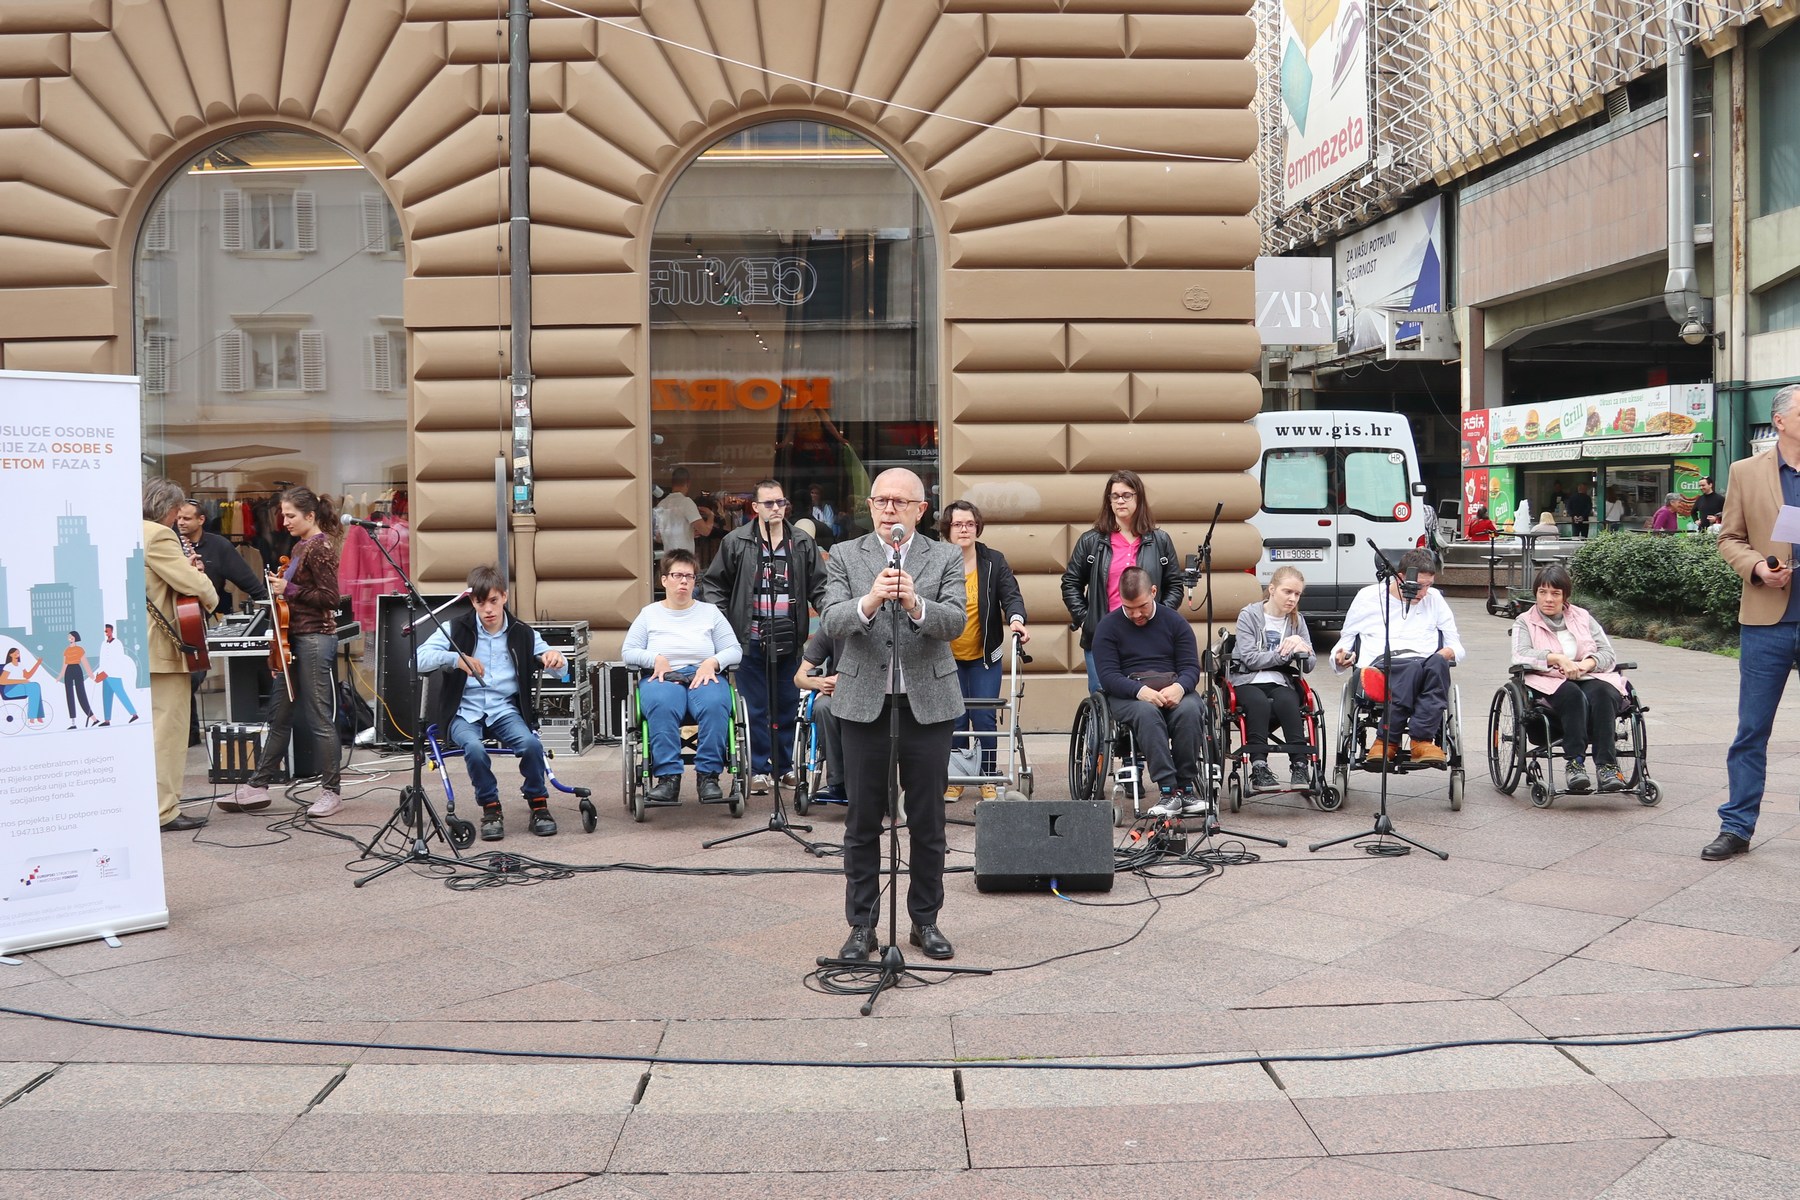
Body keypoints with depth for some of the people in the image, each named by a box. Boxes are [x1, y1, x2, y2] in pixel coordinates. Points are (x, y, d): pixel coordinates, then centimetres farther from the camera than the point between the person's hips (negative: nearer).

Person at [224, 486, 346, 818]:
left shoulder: (320, 547, -12)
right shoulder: (300, 547, 15)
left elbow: (329, 598, -17)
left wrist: (289, 589, -14)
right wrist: (280, 588, 9)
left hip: (315, 639, -10)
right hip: (294, 639, 10)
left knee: (319, 718, -3)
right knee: (279, 715, 13)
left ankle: (331, 791, 6)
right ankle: (257, 787, 19)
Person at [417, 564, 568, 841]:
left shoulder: (522, 633, 7)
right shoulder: (456, 629, 2)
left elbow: (560, 668, 9)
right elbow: (418, 660, -10)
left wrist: (555, 657, -17)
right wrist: (455, 658, -27)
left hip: (504, 710, 1)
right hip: (465, 712, -1)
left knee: (531, 744, -29)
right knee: (474, 748, -33)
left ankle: (538, 805, -5)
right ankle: (490, 808, -9)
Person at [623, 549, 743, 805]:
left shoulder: (710, 612, 18)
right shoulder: (649, 613, 18)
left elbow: (734, 650, 11)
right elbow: (628, 652, 11)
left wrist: (712, 662, -10)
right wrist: (656, 658, -9)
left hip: (703, 676, 1)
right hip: (662, 678, 0)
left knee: (715, 704, -37)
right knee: (662, 705, -39)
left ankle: (708, 775, -33)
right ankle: (668, 777, -40)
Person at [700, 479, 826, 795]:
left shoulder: (803, 544, 5)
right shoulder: (735, 542, 0)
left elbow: (819, 587, 9)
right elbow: (713, 583, 8)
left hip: (789, 641, 2)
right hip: (750, 639, -2)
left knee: (788, 706, 10)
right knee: (755, 708, 4)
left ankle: (784, 765, 23)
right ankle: (759, 769, 13)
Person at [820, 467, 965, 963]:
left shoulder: (945, 557, 2)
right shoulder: (844, 556, 3)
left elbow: (956, 622, -11)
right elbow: (831, 622, -10)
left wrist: (914, 602, -30)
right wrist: (870, 600, -30)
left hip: (928, 702, 0)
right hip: (864, 702, 0)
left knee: (927, 820, 8)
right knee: (863, 820, 6)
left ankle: (926, 921, 21)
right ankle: (862, 925, 16)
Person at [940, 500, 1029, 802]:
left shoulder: (994, 561, 0)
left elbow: (1010, 593, -8)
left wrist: (1016, 618, -28)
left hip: (985, 655, 1)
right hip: (948, 657, 0)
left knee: (985, 718, -2)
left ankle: (988, 779, 11)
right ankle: (954, 780, 13)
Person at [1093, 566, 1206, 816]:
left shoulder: (1174, 620, 11)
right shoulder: (1108, 626, 5)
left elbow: (1191, 667, 4)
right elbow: (1108, 676, -5)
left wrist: (1179, 687, -20)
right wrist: (1140, 690, -24)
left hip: (1174, 689, 2)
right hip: (1127, 694, -2)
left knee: (1189, 710, -33)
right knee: (1146, 712, -37)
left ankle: (1187, 786, -25)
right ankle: (1169, 792, -39)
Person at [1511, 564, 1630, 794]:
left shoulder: (1583, 617, 21)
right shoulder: (1525, 622, 14)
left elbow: (1608, 654, 11)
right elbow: (1521, 655, -6)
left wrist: (1586, 663, -11)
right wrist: (1557, 658, -19)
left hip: (1589, 678, 2)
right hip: (1550, 683, -2)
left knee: (1601, 693, -33)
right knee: (1574, 696, -36)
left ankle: (1607, 766, -40)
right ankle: (1575, 764, -41)